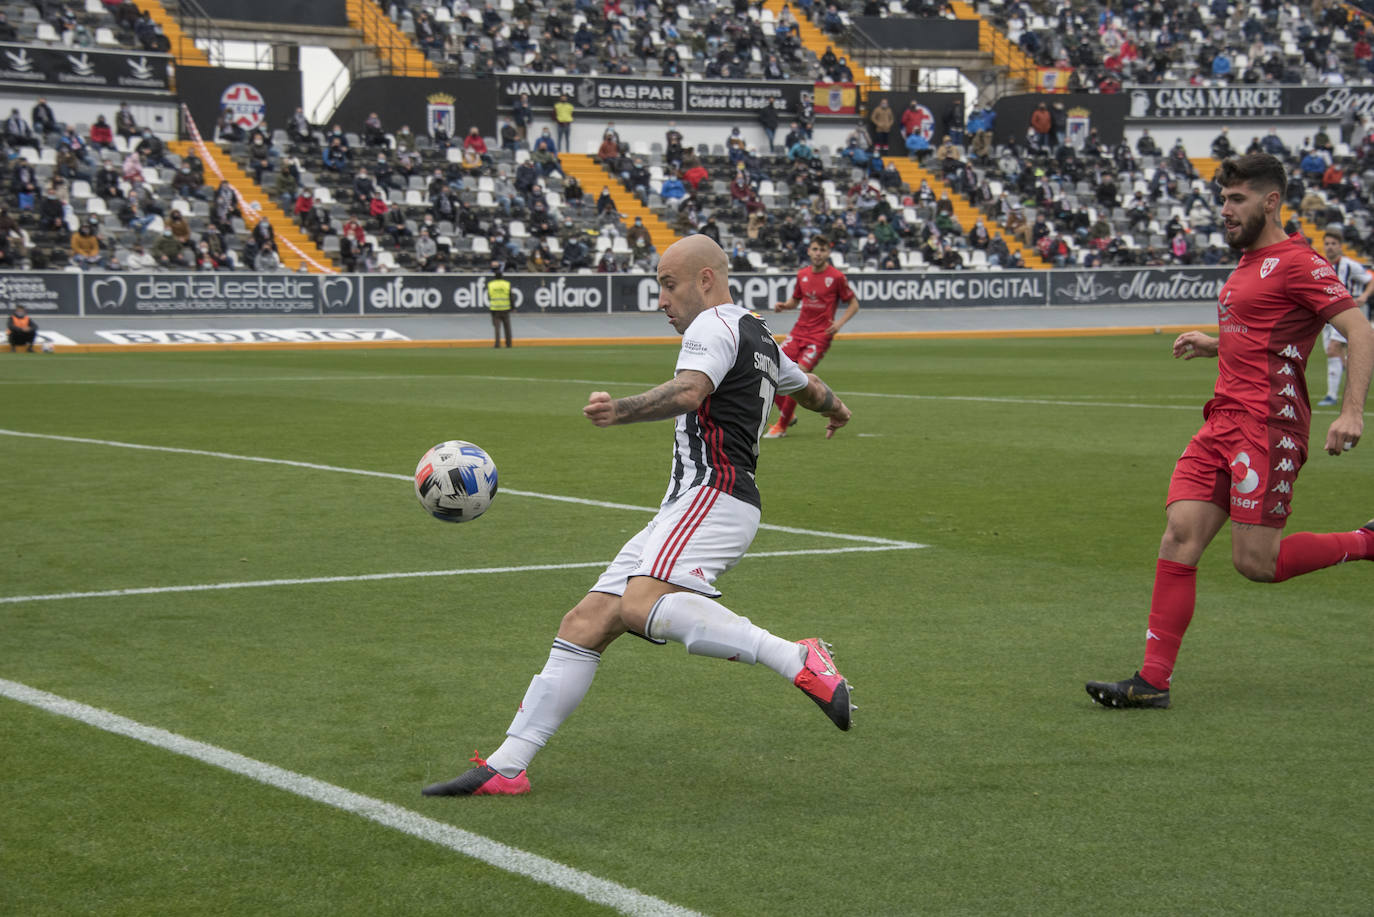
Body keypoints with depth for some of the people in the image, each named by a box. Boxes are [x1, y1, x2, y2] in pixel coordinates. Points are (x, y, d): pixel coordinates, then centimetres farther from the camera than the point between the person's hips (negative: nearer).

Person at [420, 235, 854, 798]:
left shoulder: (715, 325, -3)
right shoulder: (762, 341, 27)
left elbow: (688, 392, -24)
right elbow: (811, 388, 47)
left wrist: (620, 411, -39)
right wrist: (835, 409, 69)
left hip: (714, 493, -10)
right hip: (686, 508, 10)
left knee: (641, 606, -35)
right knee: (585, 624, 3)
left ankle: (797, 661, -33)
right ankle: (505, 767, 2)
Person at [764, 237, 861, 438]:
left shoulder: (836, 276, -6)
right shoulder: (802, 274, 8)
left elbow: (853, 304, 2)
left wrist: (840, 322, -13)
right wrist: (783, 305, 0)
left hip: (820, 335, -5)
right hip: (799, 331, 5)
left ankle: (782, 426, -2)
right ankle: (788, 414, 18)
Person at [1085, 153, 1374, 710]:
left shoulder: (1296, 262, -8)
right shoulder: (1248, 264, 20)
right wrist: (1214, 345, 18)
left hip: (1268, 424, -8)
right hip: (1222, 423, 8)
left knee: (1254, 560, -8)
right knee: (1180, 534, -4)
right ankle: (1153, 680, -5)